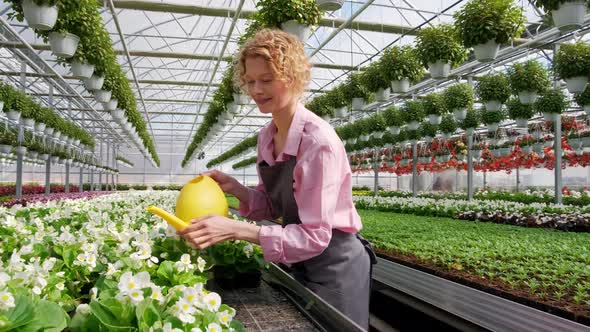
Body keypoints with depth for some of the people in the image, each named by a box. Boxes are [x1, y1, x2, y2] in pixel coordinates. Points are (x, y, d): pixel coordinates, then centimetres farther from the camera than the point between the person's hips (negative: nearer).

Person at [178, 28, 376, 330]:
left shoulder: (319, 141, -26)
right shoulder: (265, 138, -1)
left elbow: (315, 236, -27)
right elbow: (274, 206, 7)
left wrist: (236, 230, -34)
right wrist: (236, 189, -11)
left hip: (335, 268, -7)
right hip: (302, 266, 7)